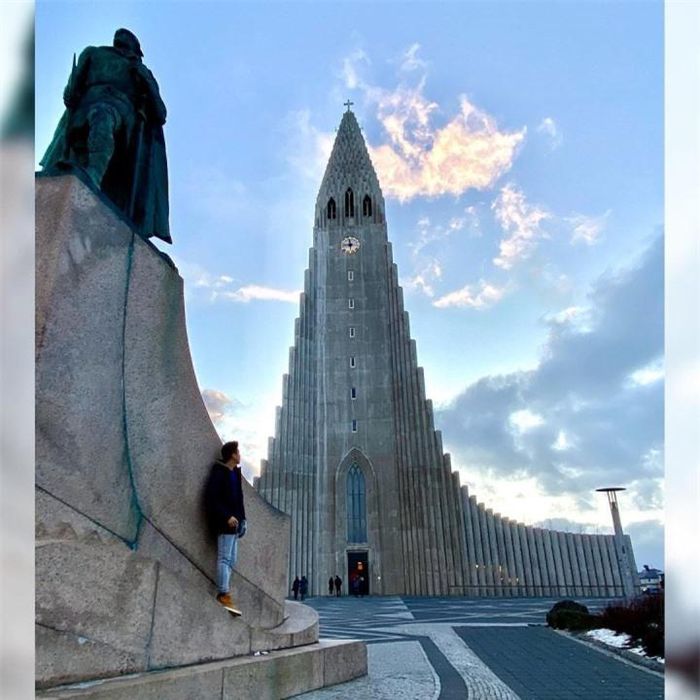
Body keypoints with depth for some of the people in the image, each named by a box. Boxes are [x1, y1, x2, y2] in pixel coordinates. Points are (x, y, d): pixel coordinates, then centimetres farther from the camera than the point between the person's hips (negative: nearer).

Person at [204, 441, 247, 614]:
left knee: (231, 559, 12)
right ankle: (223, 594, -1)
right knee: (224, 558, -6)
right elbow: (211, 498, -19)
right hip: (225, 522, -9)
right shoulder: (219, 473, -13)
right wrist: (227, 516, -21)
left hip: (233, 522, 9)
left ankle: (224, 592, 19)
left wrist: (241, 517, 10)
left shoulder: (235, 472, 14)